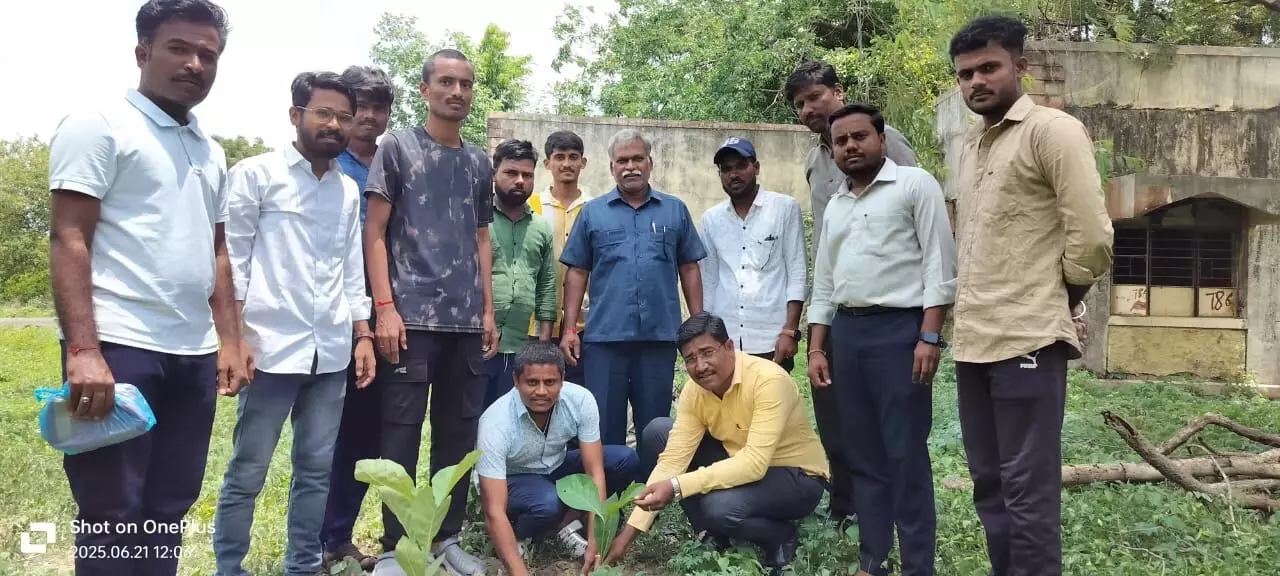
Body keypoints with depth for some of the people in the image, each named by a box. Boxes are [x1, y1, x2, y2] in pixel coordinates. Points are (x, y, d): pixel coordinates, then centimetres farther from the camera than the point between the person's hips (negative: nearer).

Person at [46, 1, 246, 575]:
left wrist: (230, 341, 14)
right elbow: (68, 239, -10)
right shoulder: (99, 125, -3)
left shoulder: (211, 152, 18)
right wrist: (83, 350, -19)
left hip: (194, 356, 7)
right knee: (112, 518, 2)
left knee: (167, 512, 12)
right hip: (119, 349, -6)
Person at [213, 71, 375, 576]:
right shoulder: (256, 174, -1)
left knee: (316, 469, 11)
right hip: (273, 347, -5)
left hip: (331, 352, 5)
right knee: (247, 473, 3)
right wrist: (234, 336, -11)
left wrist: (362, 335, 11)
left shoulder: (349, 190, 14)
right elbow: (231, 259, -4)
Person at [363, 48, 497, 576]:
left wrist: (488, 311, 12)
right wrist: (384, 307, -11)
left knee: (459, 433, 8)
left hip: (466, 321, 5)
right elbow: (375, 233, -2)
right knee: (401, 433, -1)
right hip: (411, 318, -4)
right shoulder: (397, 147, 2)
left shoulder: (479, 162, 15)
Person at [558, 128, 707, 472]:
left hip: (660, 336, 1)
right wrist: (569, 329, 0)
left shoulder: (675, 211, 9)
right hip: (604, 337, 0)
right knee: (604, 430, 5)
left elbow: (689, 269, 10)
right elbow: (577, 273, 7)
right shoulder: (592, 213, 8)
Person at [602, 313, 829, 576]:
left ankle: (782, 537, -2)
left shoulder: (769, 380, -29)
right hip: (746, 467, 7)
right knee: (657, 431, -6)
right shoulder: (694, 391, -10)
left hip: (798, 477, -7)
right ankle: (713, 537, 0)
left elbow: (755, 463, -36)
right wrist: (632, 528, -19)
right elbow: (673, 458, -12)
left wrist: (677, 486, -40)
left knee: (720, 506, -36)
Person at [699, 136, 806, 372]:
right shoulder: (711, 219, 11)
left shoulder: (786, 208, 3)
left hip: (771, 340, -2)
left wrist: (790, 332, -8)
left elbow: (797, 273, 0)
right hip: (724, 340, 3)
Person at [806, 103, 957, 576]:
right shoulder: (835, 206, 18)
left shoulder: (914, 185, -1)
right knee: (864, 454, 10)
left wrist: (929, 336, -16)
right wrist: (817, 348, 12)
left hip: (900, 328, -6)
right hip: (847, 331, 6)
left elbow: (939, 262, -8)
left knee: (906, 455, -4)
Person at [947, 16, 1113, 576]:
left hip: (1026, 340, -8)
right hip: (973, 339, 8)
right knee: (989, 483, 15)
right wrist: (966, 318, 14)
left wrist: (1051, 306, 0)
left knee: (1027, 488, -2)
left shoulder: (1053, 130, -6)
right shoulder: (971, 144, 16)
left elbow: (1091, 240, -12)